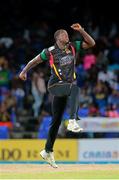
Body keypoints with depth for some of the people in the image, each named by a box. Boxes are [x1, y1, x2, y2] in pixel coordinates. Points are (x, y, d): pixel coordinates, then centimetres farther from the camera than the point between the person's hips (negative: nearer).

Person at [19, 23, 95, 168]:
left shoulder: (72, 46, 7)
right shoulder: (50, 51, -5)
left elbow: (91, 43, 5)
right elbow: (34, 61, 6)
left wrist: (81, 30, -4)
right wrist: (24, 71, -1)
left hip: (66, 86, 5)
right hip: (55, 85, -5)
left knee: (56, 121, 8)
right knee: (74, 88, -36)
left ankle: (48, 151, 16)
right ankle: (72, 121, -43)